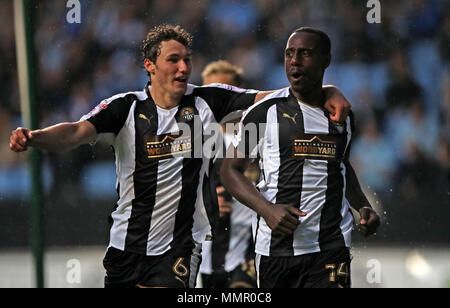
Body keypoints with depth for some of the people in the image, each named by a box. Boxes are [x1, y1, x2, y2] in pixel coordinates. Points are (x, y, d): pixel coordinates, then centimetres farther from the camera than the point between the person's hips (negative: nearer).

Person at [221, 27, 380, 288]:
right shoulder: (265, 111, 0)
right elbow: (231, 169, 2)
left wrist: (364, 207, 13)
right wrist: (267, 210, -13)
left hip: (332, 246, 2)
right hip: (276, 245, -2)